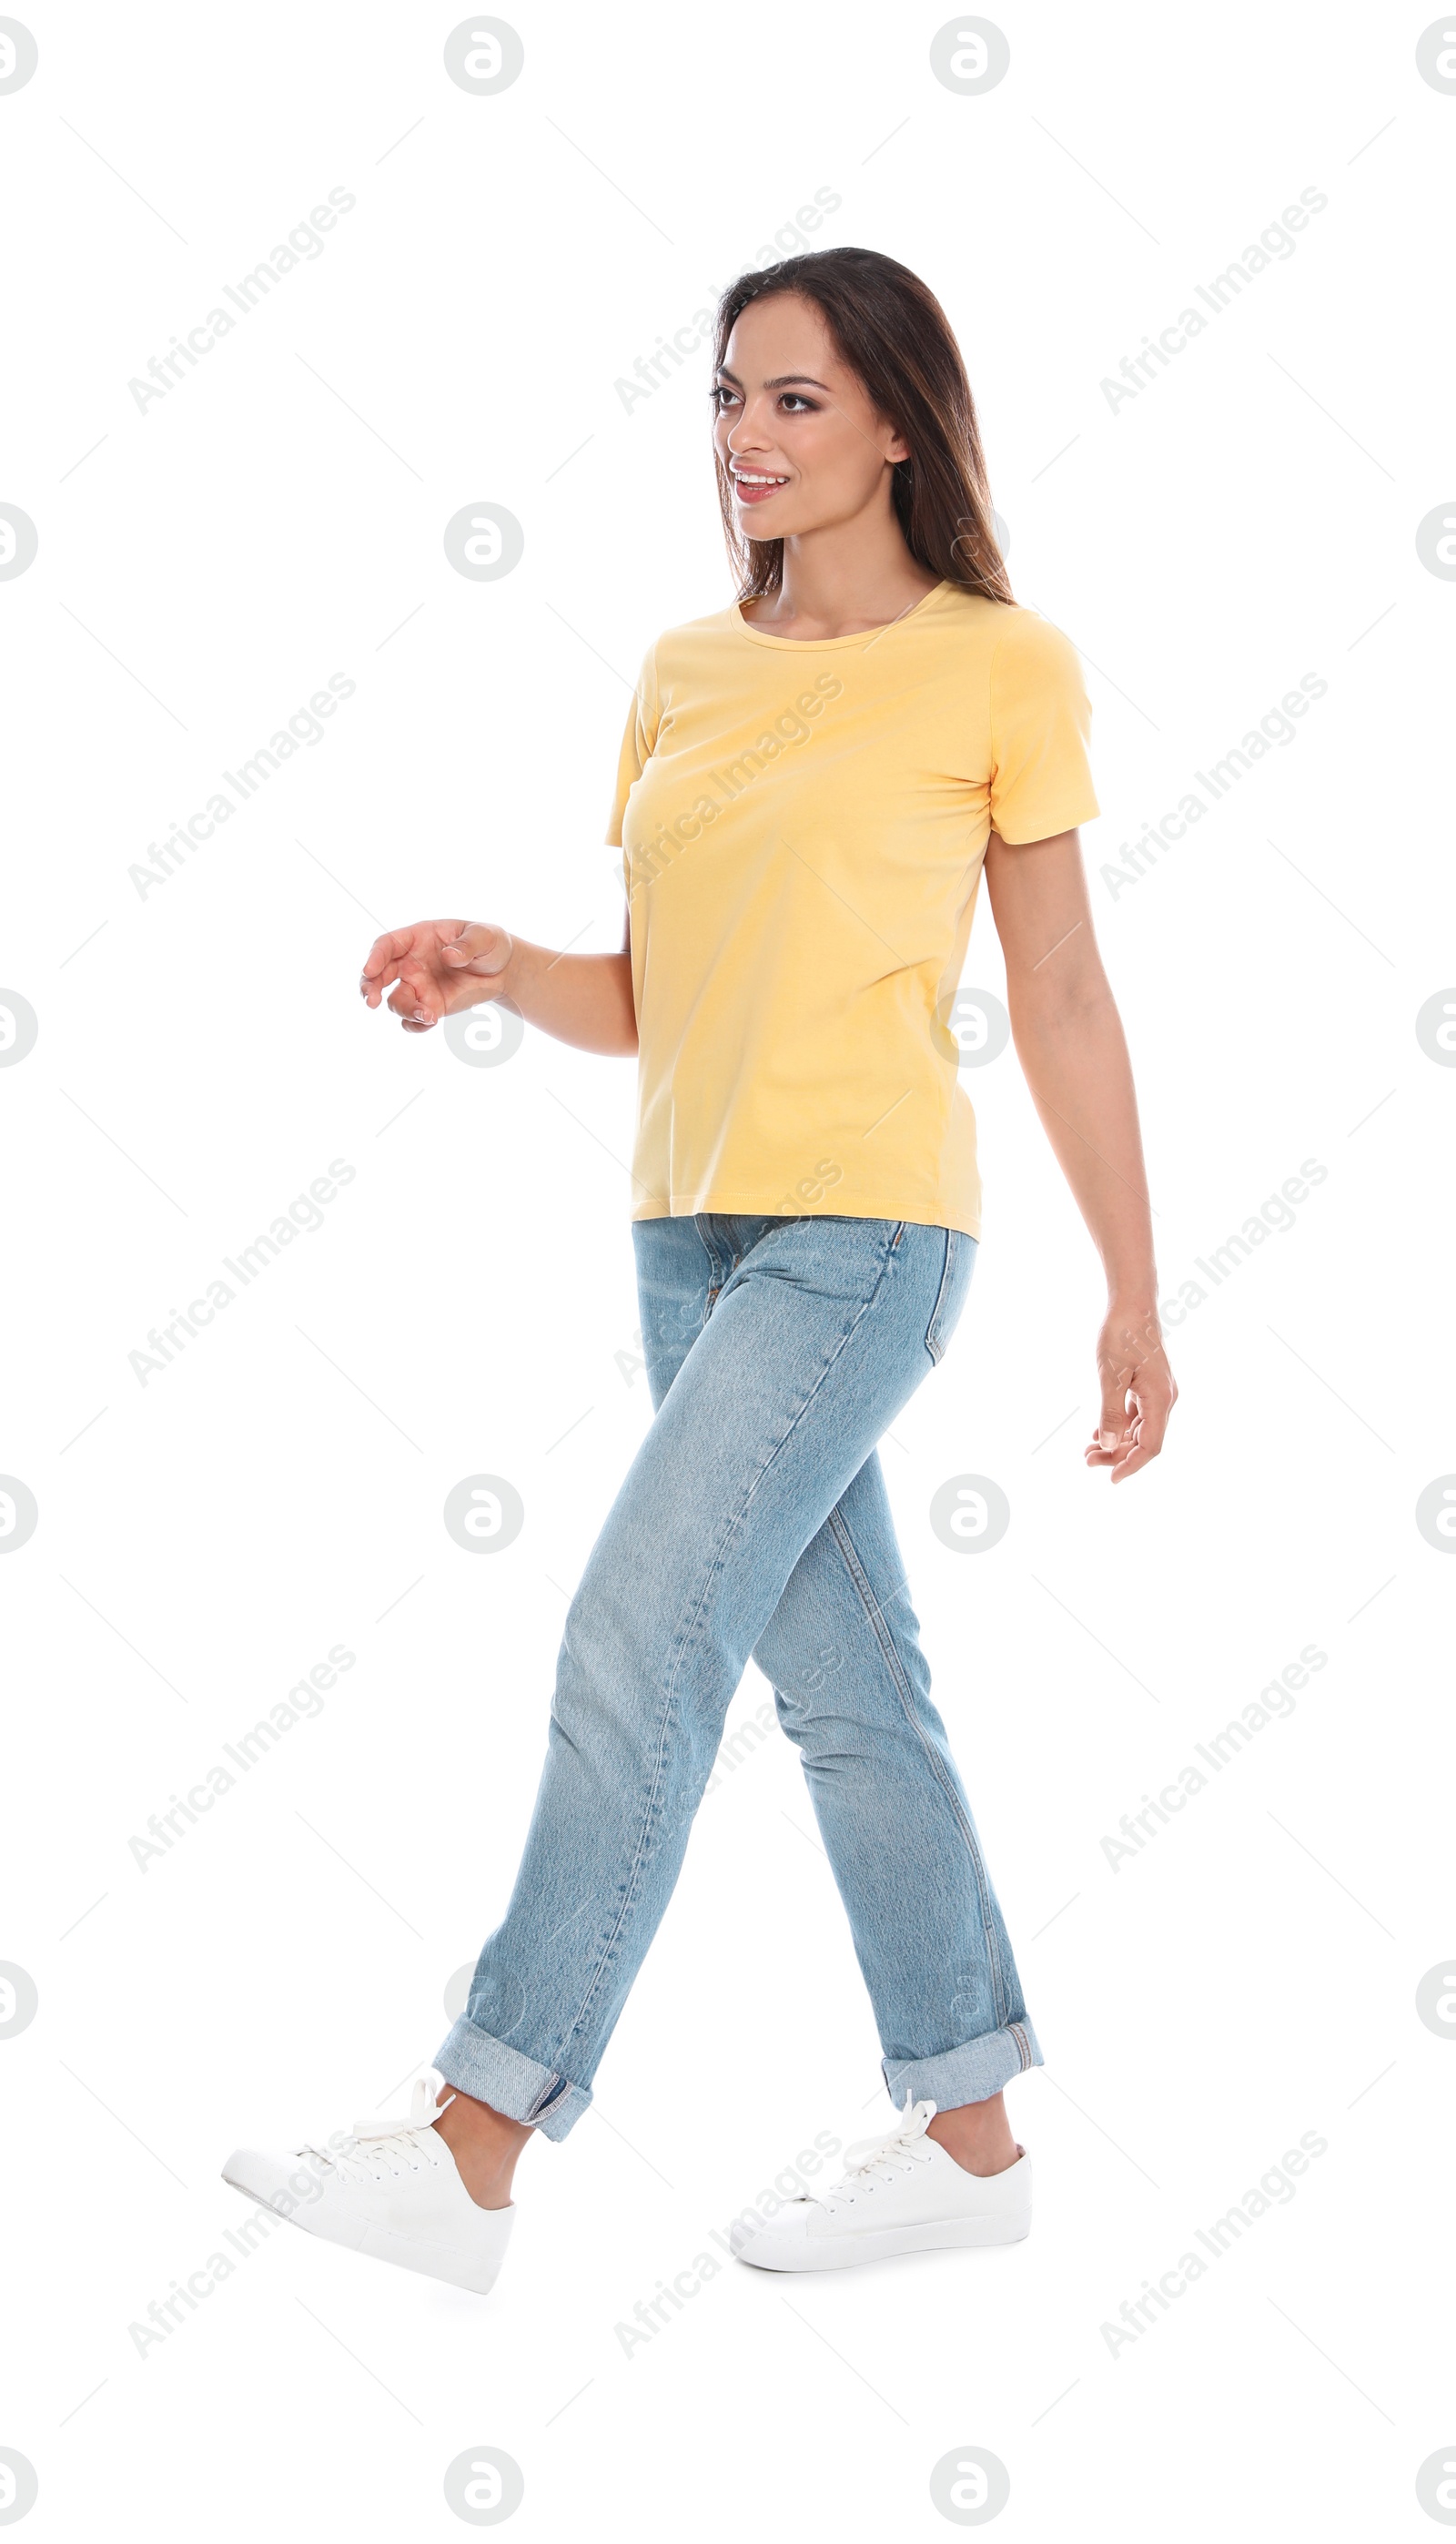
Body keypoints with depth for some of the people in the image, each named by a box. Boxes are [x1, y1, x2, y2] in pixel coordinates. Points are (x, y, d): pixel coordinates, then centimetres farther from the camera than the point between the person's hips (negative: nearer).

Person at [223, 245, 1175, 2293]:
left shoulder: (1000, 667, -3)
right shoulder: (683, 677, 13)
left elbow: (1061, 1002, -1)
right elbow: (645, 1002, 15)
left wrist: (1135, 1291, 0)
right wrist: (497, 970, -5)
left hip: (863, 1223, -6)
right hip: (693, 1225, 7)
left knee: (640, 1639, -13)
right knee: (842, 1680, 11)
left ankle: (472, 2154, -6)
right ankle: (968, 2135, 23)